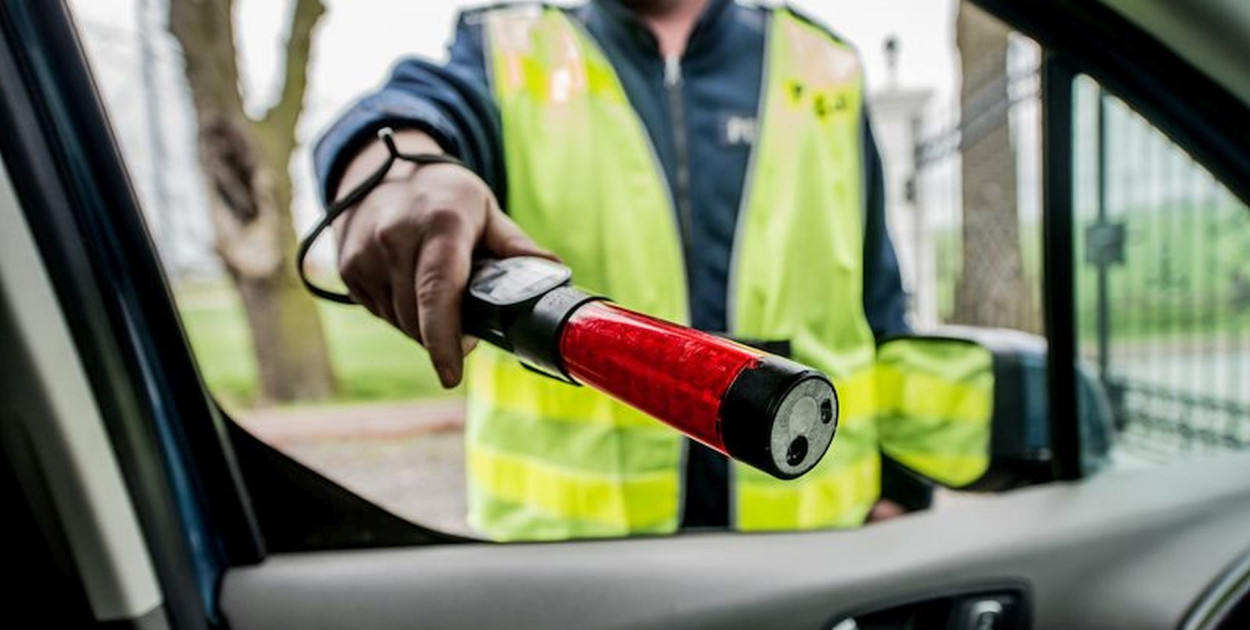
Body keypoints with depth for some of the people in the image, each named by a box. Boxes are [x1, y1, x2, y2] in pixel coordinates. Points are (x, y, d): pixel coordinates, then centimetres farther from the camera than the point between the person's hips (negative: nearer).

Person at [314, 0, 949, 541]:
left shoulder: (825, 71, 9)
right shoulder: (507, 51, 5)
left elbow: (879, 315, 8)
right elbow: (435, 101, -19)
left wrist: (896, 494, 4)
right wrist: (397, 167, -42)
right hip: (564, 533, 0)